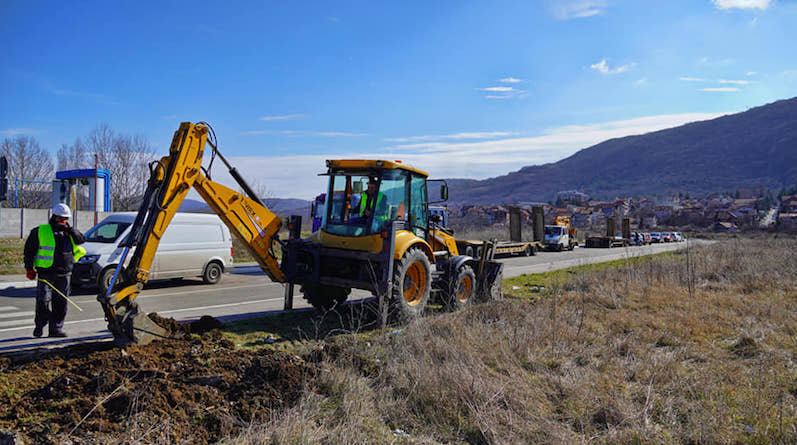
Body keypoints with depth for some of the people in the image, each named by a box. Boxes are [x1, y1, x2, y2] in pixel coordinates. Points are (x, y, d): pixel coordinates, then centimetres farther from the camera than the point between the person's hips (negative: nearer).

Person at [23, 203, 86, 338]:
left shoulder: (70, 232, 16)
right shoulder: (40, 231, 4)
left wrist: (69, 229, -11)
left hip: (64, 275, 3)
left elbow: (81, 239, 0)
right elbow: (29, 250, 6)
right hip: (46, 274, -3)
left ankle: (56, 328, 14)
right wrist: (29, 268, 0)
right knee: (43, 301, -8)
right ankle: (40, 325, 13)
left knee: (61, 303, 4)